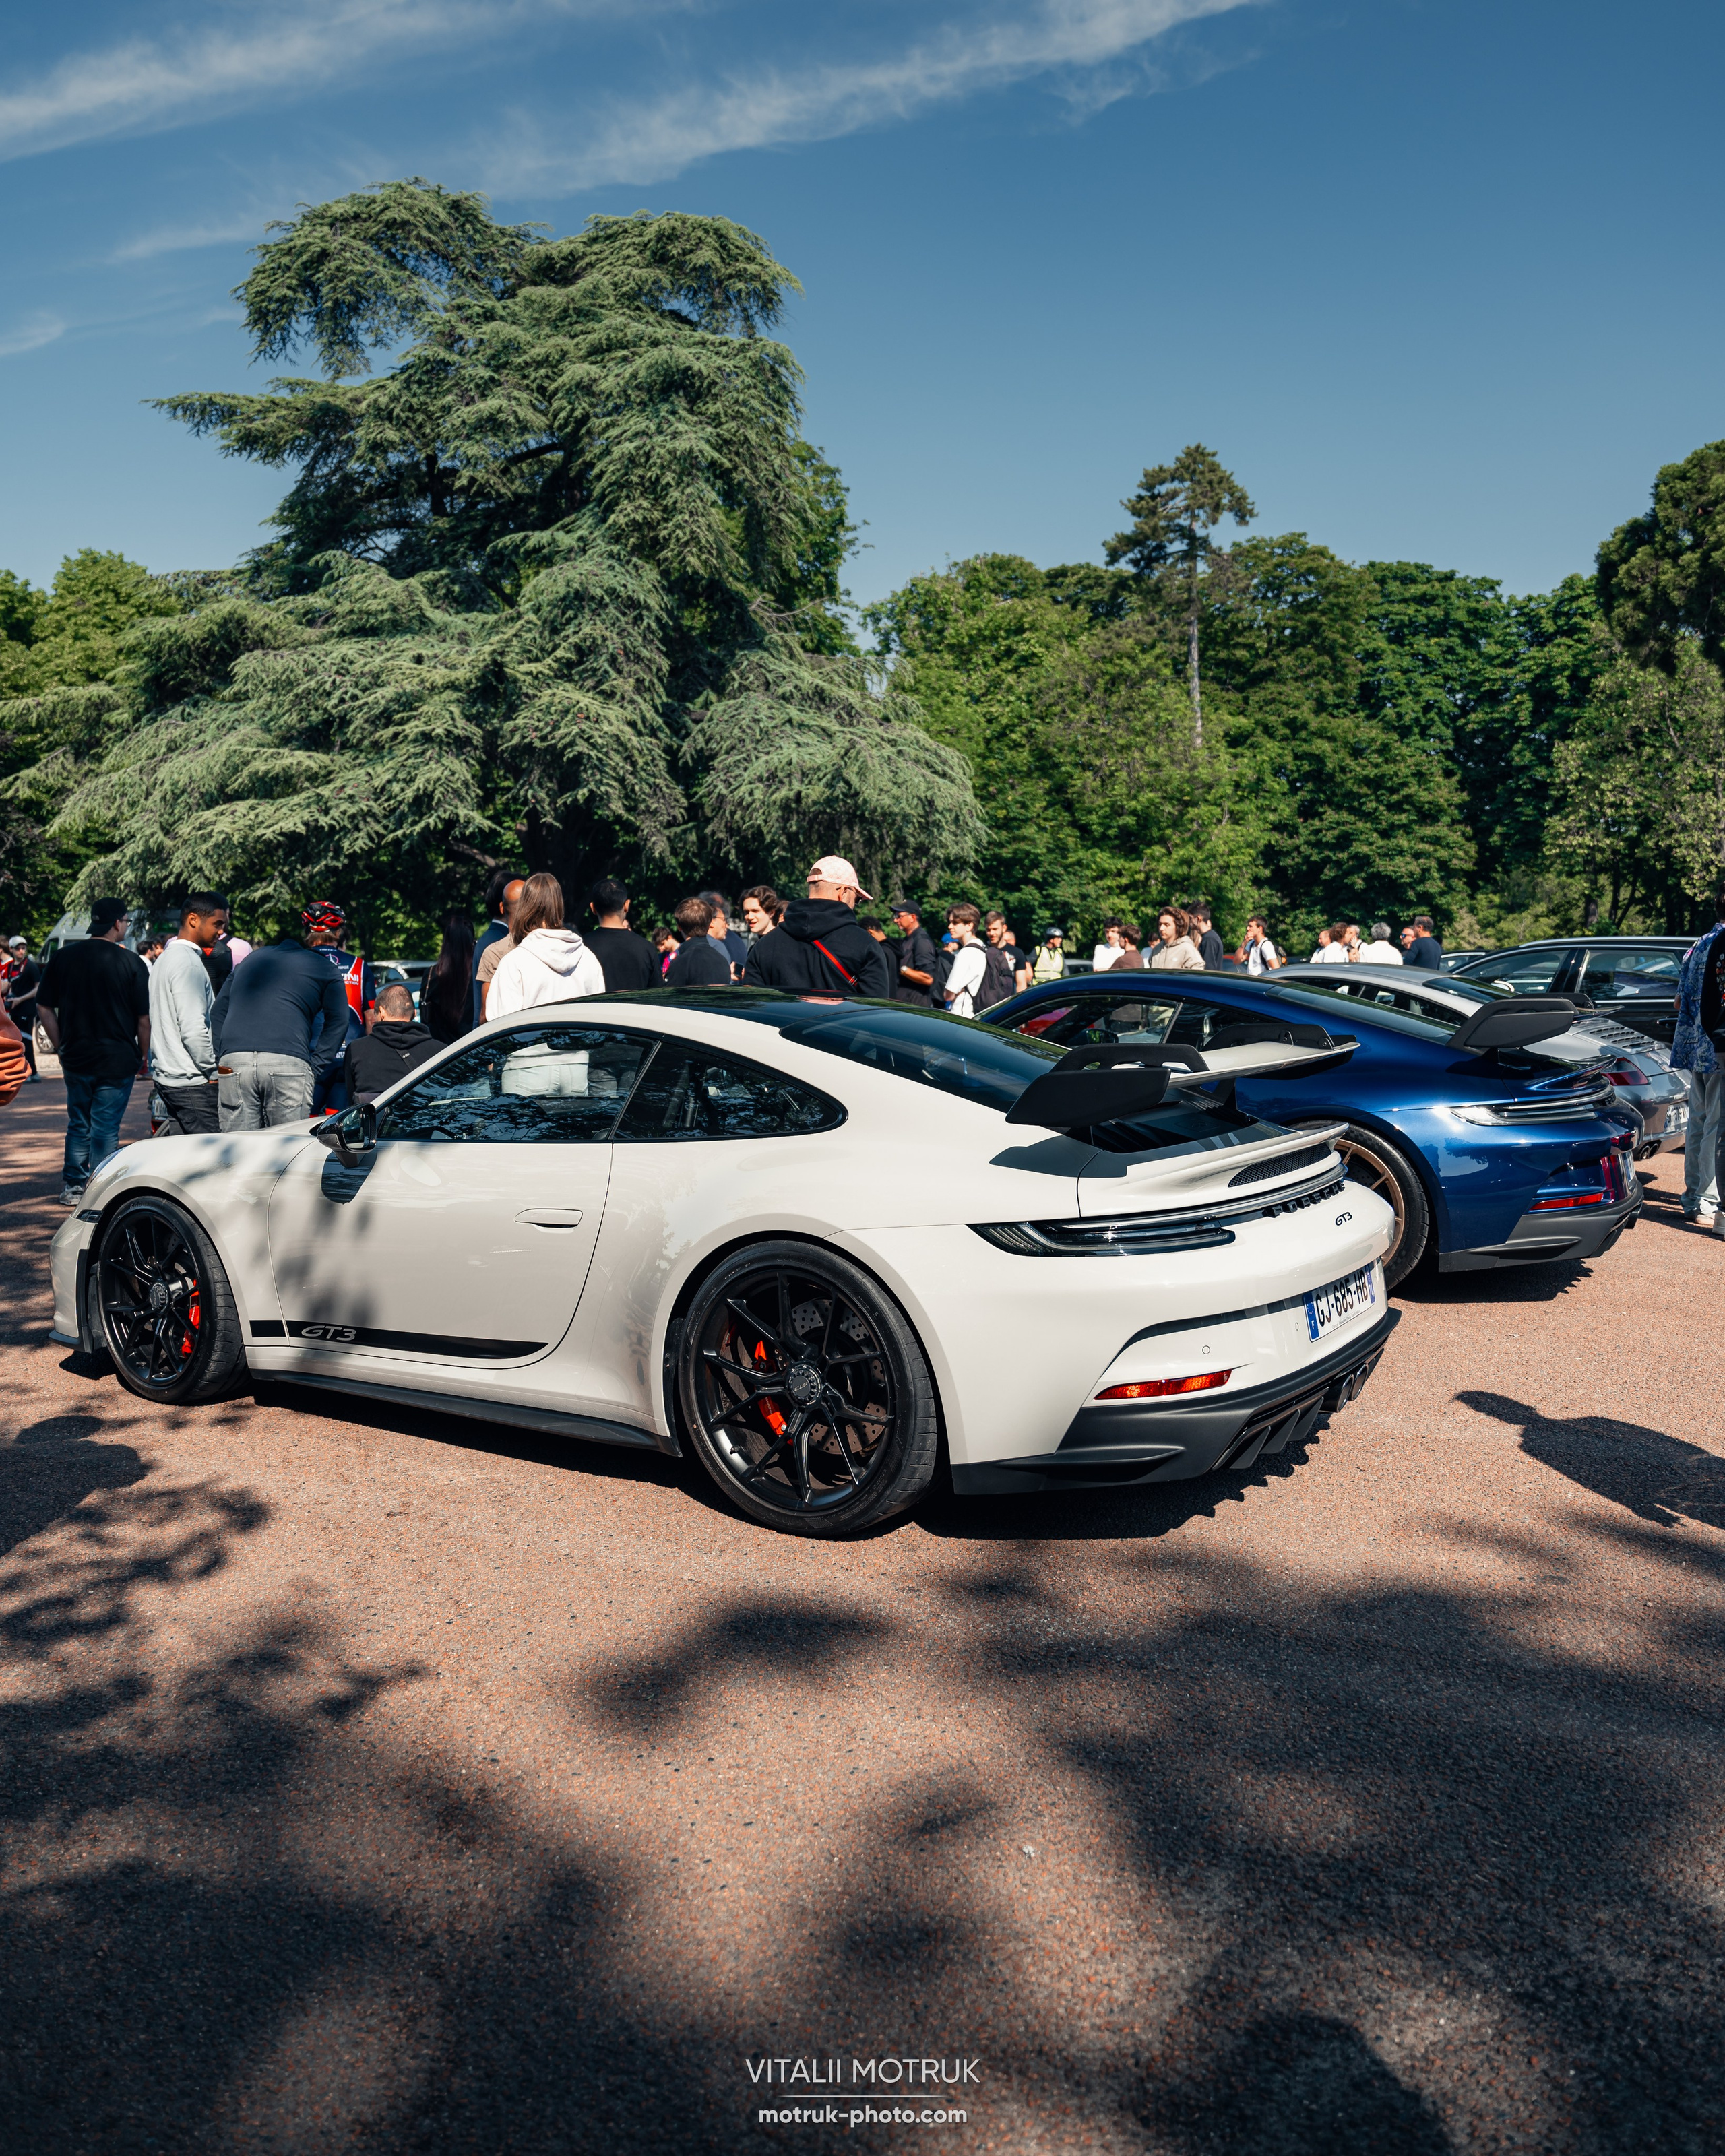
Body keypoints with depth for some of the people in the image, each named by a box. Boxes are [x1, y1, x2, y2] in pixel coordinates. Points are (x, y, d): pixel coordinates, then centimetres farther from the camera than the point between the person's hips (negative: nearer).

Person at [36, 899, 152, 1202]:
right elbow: (144, 1018, -8)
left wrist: (61, 1046, 14)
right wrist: (145, 1055, 4)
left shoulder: (63, 957, 3)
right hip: (117, 1060, -4)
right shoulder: (131, 962, -9)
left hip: (76, 1058, 4)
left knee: (78, 1124, 18)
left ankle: (73, 1186, 23)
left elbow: (44, 1007, 5)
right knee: (106, 1128, 1)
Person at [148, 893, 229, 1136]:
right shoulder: (189, 963, -15)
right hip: (192, 1082, -10)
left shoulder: (166, 958, 18)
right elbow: (194, 1029, -21)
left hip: (167, 1076, 10)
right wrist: (214, 1072, -12)